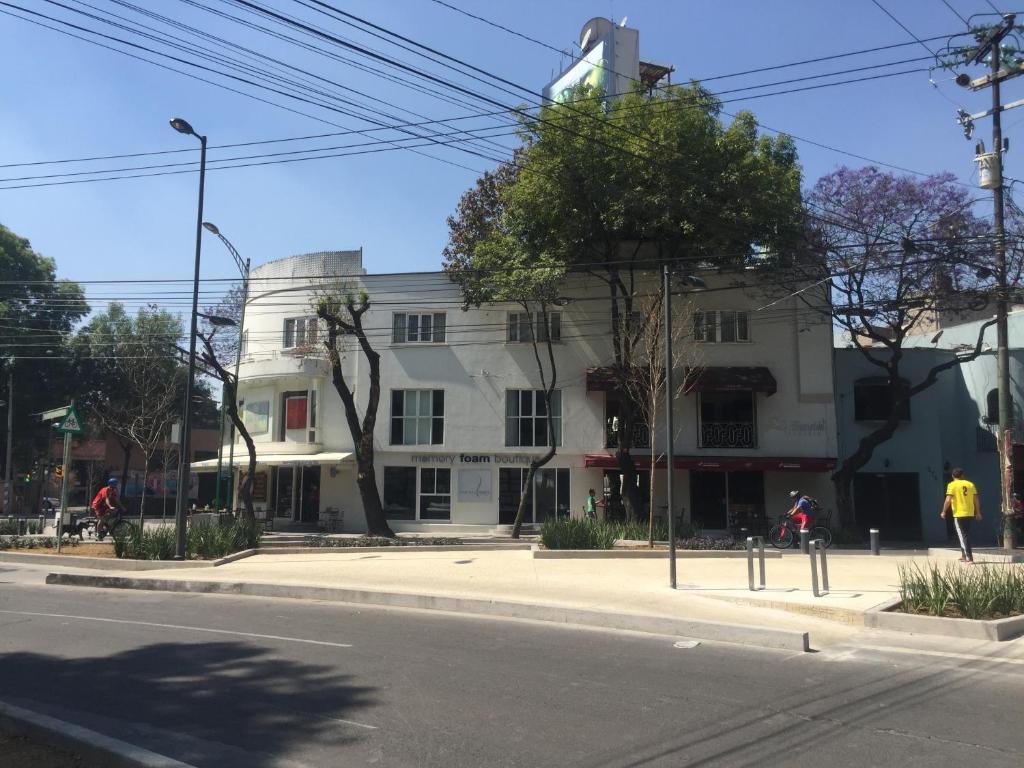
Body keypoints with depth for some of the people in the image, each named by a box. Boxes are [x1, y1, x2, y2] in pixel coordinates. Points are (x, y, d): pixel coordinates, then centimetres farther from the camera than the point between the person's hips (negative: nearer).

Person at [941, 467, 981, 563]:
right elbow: (976, 500, 6)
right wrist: (978, 512, 14)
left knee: (963, 536, -2)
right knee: (966, 534, 19)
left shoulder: (952, 485, -7)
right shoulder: (970, 484, 6)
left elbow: (948, 500, -14)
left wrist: (944, 512, -4)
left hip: (959, 514, -5)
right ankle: (964, 555, 28)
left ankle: (970, 558, -8)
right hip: (970, 514, 5)